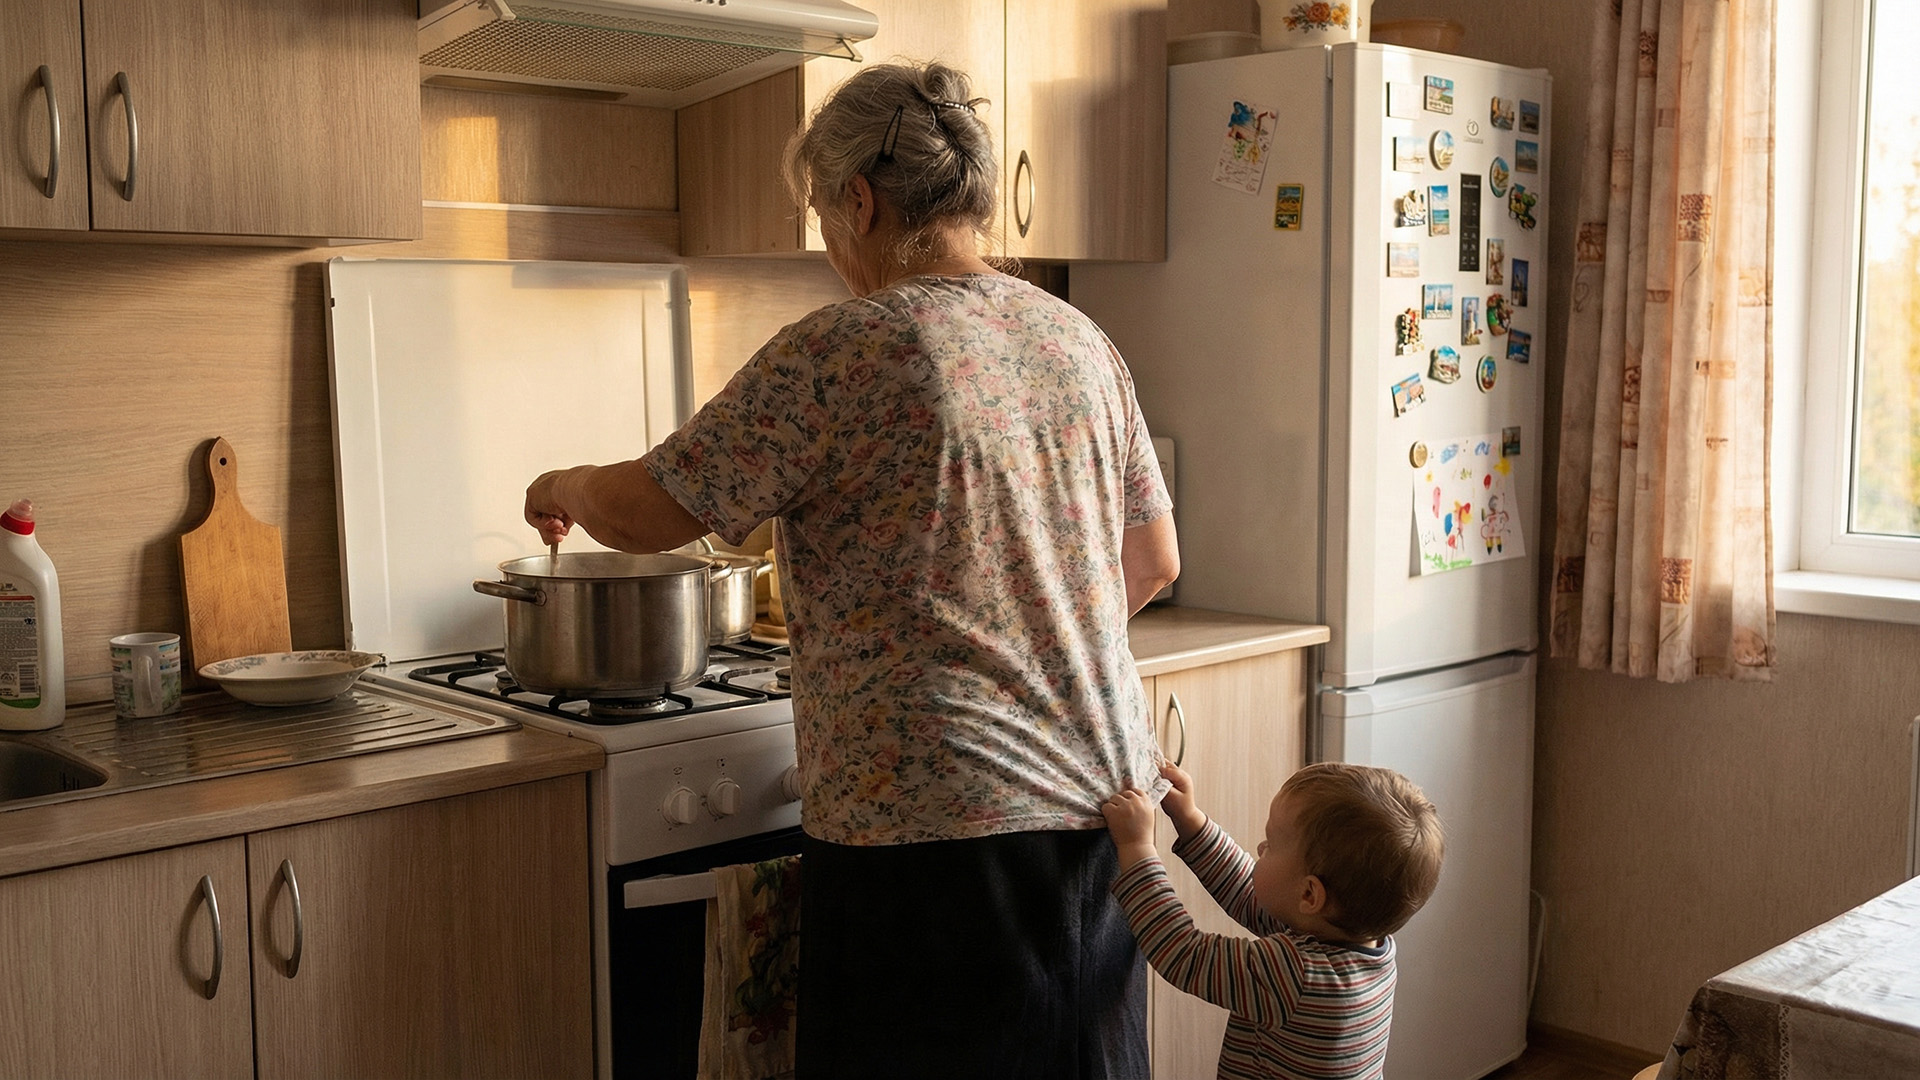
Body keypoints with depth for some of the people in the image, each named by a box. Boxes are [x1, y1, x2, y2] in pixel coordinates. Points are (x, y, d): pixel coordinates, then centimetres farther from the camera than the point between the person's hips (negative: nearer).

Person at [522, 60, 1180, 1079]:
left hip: (929, 814, -7)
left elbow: (647, 512, -7)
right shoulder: (1080, 340, 8)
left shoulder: (840, 352, -12)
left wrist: (561, 489, 15)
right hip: (1101, 798, 7)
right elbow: (1154, 560, 15)